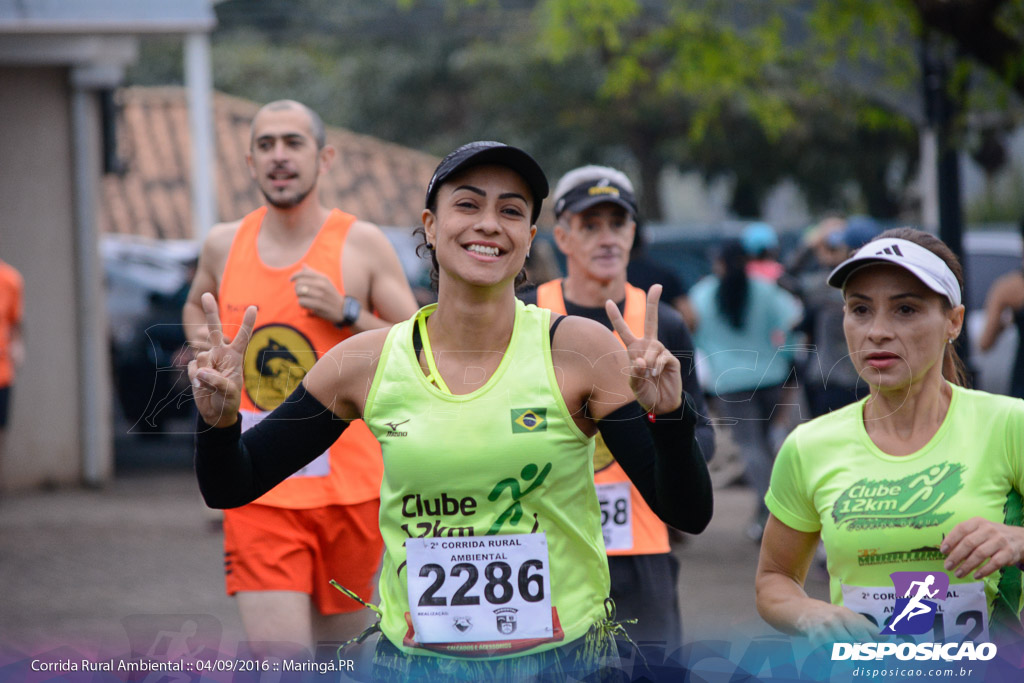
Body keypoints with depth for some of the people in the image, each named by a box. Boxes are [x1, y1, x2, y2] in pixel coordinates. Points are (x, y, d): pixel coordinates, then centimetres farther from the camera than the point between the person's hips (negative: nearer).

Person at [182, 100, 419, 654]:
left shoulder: (361, 245, -1)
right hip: (259, 494, 1)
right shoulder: (224, 245, 7)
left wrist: (346, 313, -14)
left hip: (348, 486, 0)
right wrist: (200, 336, 8)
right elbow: (196, 304, 30)